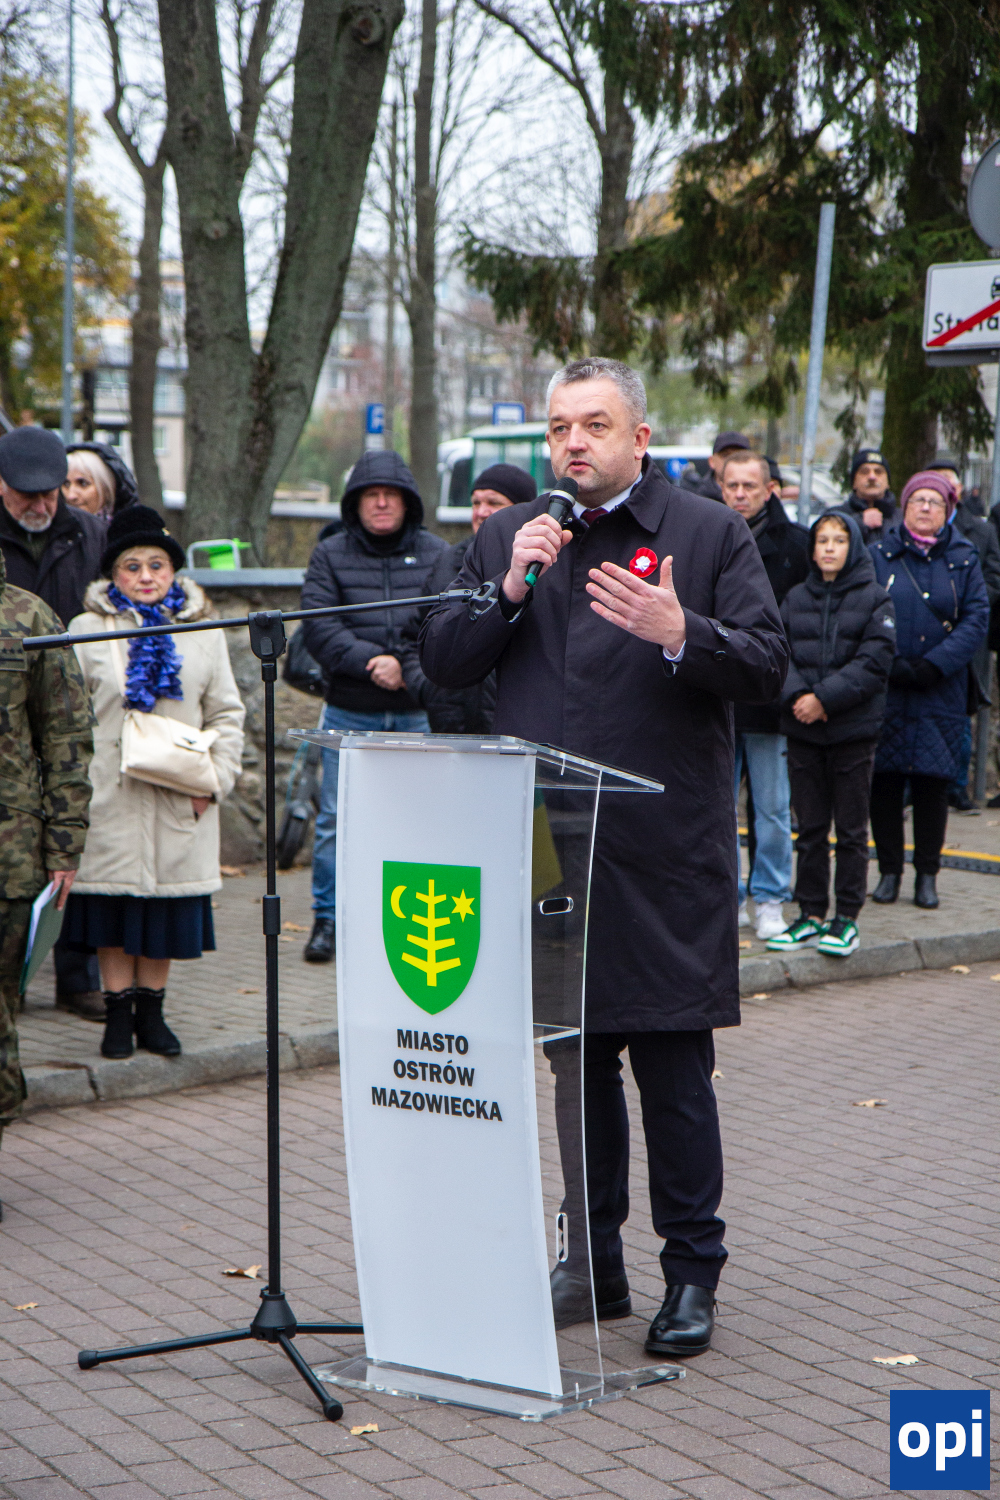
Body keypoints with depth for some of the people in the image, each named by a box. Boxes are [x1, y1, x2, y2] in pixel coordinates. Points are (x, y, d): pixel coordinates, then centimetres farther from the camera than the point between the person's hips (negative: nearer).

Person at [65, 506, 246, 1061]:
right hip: (111, 796, -2)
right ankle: (118, 1011, 13)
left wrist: (215, 778, 0)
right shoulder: (89, 630, 3)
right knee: (114, 900, 2)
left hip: (180, 800, 2)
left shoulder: (203, 632, 9)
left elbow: (226, 714, 11)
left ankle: (151, 1010, 16)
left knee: (167, 903, 5)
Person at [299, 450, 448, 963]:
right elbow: (318, 626, -5)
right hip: (349, 713, 0)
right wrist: (370, 661, -17)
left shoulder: (435, 554, 7)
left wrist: (410, 671, -17)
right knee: (335, 820, 2)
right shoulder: (330, 555, 7)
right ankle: (327, 919, 13)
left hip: (416, 714, 0)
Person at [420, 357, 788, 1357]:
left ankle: (691, 1273, 10)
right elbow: (441, 663, 6)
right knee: (579, 1060, 12)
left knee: (672, 1067, -2)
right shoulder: (507, 538, 13)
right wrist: (511, 589, -9)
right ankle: (595, 1266, 23)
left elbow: (766, 669, -5)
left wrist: (677, 633, -22)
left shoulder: (709, 534, 3)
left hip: (666, 851, -4)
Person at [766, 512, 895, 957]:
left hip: (853, 730, -3)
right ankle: (811, 916, 15)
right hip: (802, 730, 3)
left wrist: (825, 698, -16)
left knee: (851, 829, 4)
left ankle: (847, 918, 11)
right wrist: (795, 695, -16)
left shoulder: (874, 599, -1)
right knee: (810, 828, 8)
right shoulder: (795, 598, 9)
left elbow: (874, 661, -9)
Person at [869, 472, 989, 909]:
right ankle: (889, 870, 14)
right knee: (885, 781, 2)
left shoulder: (963, 561, 7)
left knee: (933, 782, 2)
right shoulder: (878, 555, 5)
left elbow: (976, 620, -1)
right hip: (885, 691, 0)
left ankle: (927, 874, 12)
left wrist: (934, 664, -12)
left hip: (940, 693, 0)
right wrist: (889, 664, -15)